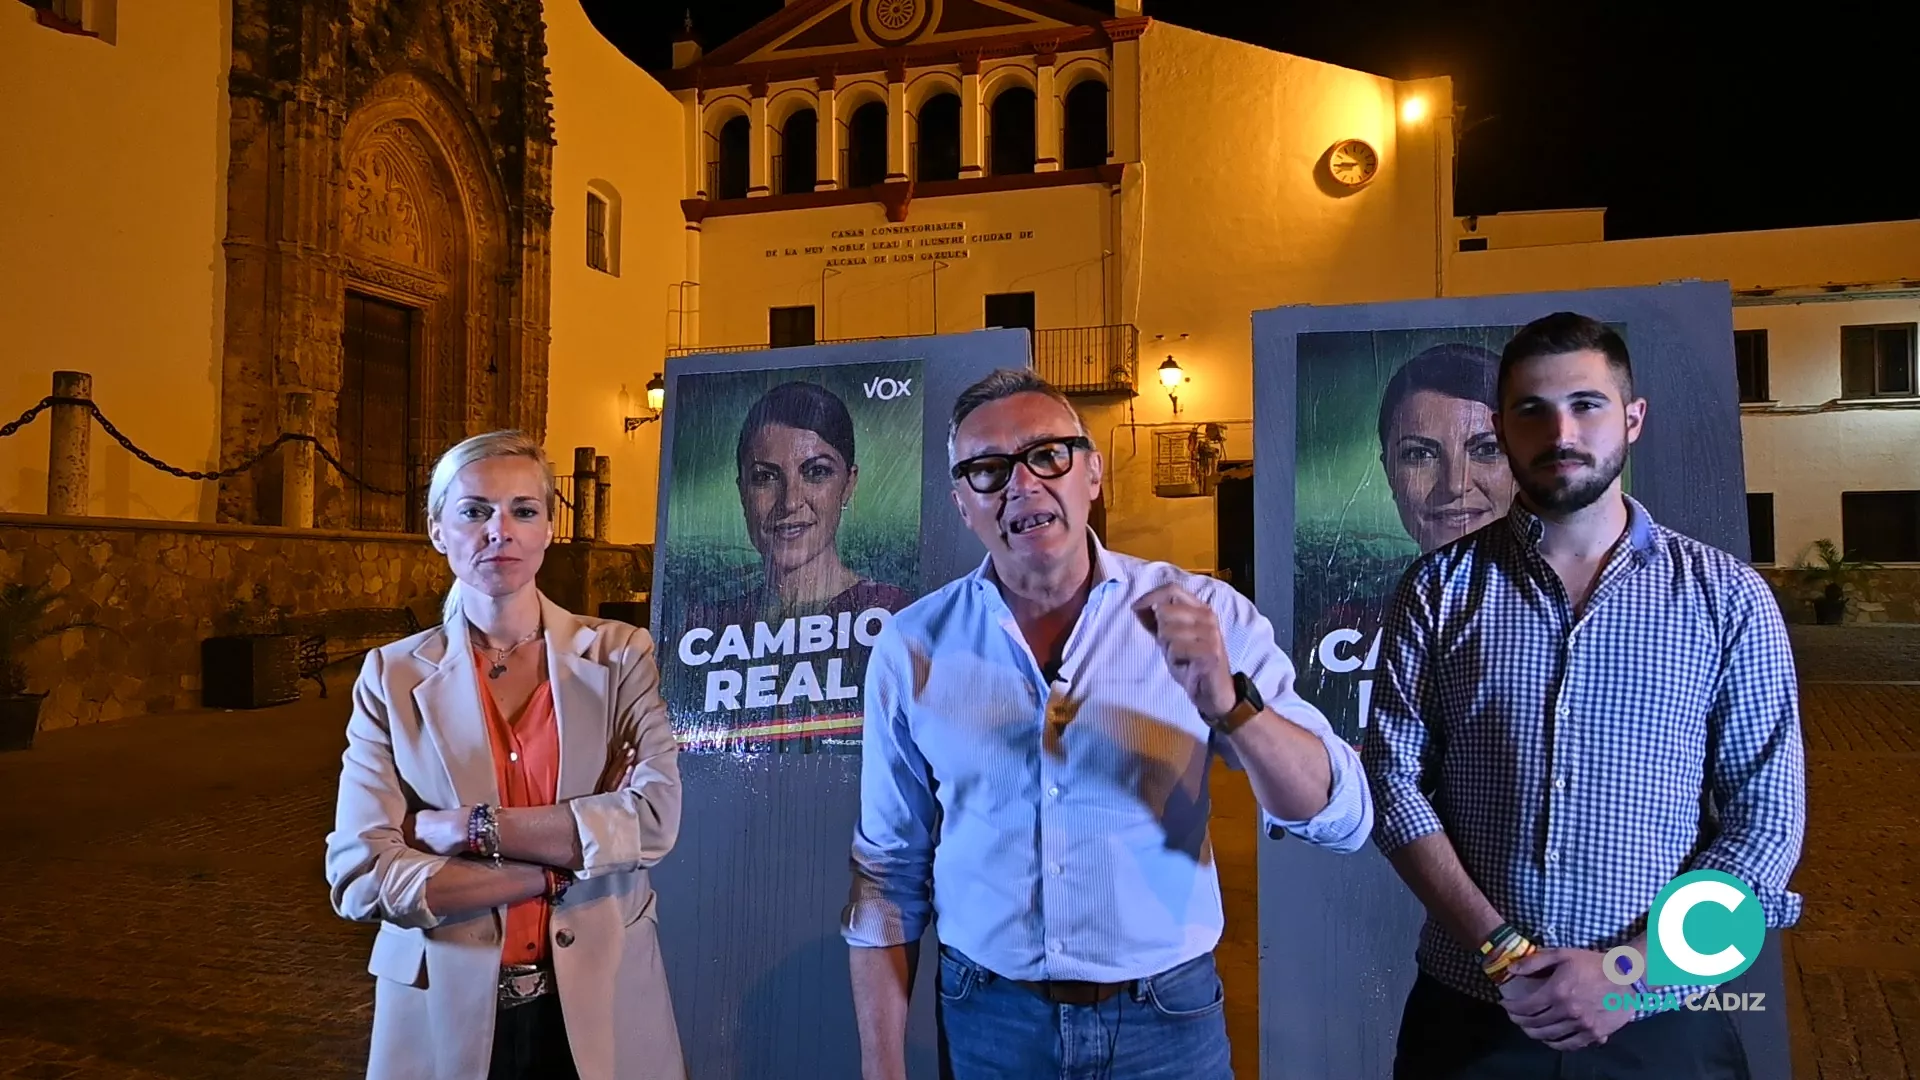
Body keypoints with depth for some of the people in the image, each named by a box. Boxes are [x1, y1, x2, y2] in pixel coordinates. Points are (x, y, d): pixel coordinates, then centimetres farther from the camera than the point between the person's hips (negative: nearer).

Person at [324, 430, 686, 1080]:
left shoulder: (620, 656, -5)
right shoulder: (392, 676, -4)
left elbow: (655, 818, -18)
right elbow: (360, 878, -12)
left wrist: (461, 829, -18)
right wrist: (563, 865, -17)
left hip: (600, 1002, 0)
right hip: (447, 1009, 0)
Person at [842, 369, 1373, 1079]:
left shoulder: (1206, 616, -9)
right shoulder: (913, 648, -5)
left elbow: (1342, 818, -12)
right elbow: (889, 875, 0)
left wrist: (1228, 702, -29)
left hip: (1169, 1020, 0)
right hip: (989, 1022, 1)